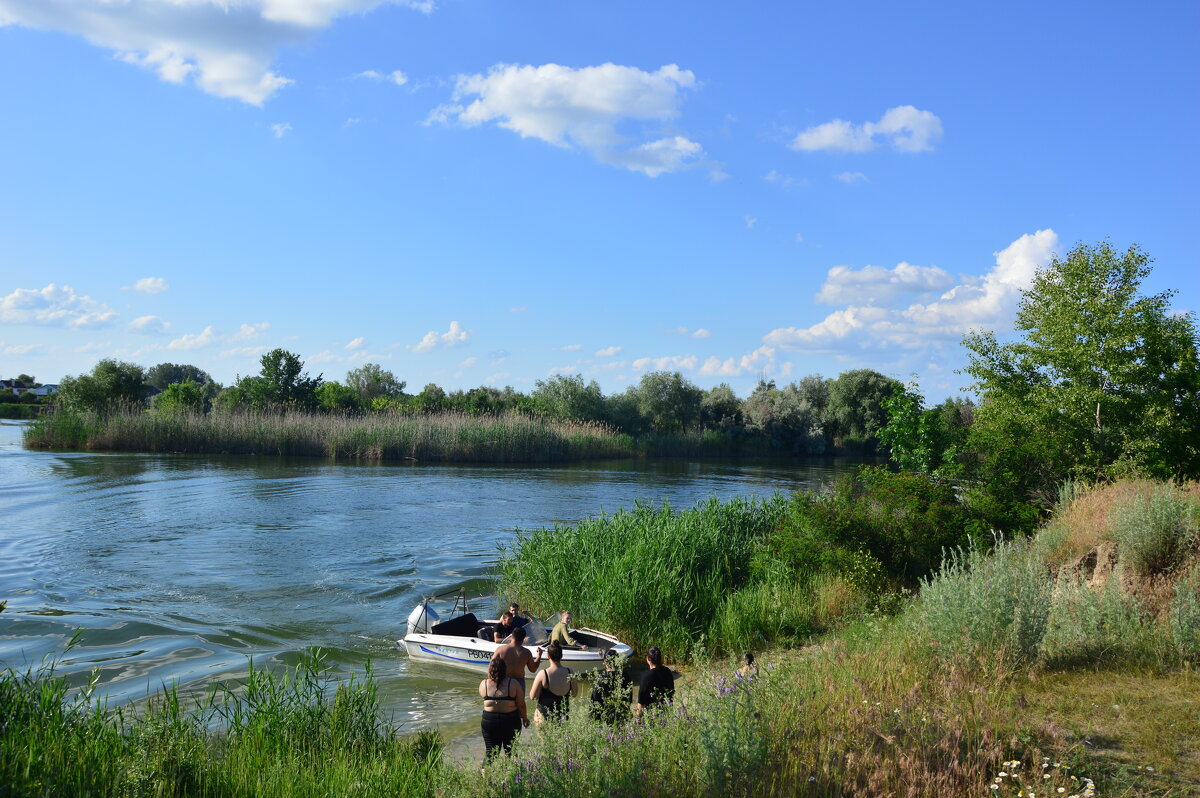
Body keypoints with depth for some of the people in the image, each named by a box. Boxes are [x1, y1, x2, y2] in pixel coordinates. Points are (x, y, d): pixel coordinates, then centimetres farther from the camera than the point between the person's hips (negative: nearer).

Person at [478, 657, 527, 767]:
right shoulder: (514, 684, -12)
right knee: (510, 751, 15)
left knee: (490, 751, 9)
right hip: (510, 721, -1)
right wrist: (525, 718, 9)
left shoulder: (484, 684, -6)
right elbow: (521, 705, -8)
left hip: (489, 721, 1)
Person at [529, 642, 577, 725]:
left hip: (544, 714, -3)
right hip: (563, 714, 3)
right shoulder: (570, 673, -7)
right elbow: (575, 693, 6)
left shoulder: (542, 674, -16)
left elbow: (532, 697, -9)